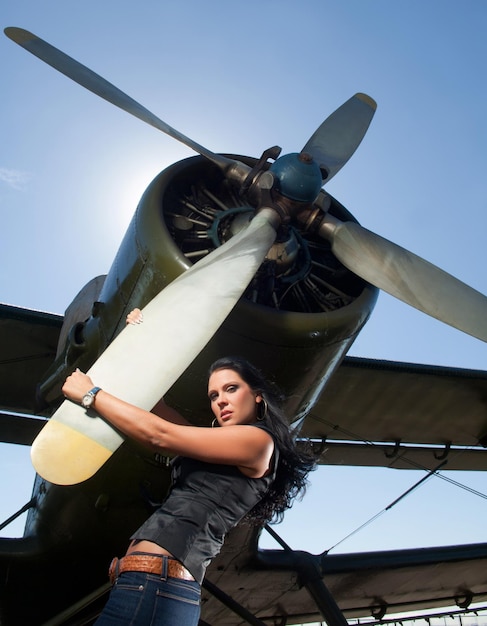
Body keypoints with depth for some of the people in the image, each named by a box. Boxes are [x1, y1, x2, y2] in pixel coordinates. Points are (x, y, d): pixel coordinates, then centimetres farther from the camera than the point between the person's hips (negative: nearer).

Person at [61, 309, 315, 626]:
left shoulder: (258, 440, -5)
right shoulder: (217, 448, 21)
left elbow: (158, 435, -8)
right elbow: (153, 403, 24)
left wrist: (91, 394, 1)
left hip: (155, 581, -9)